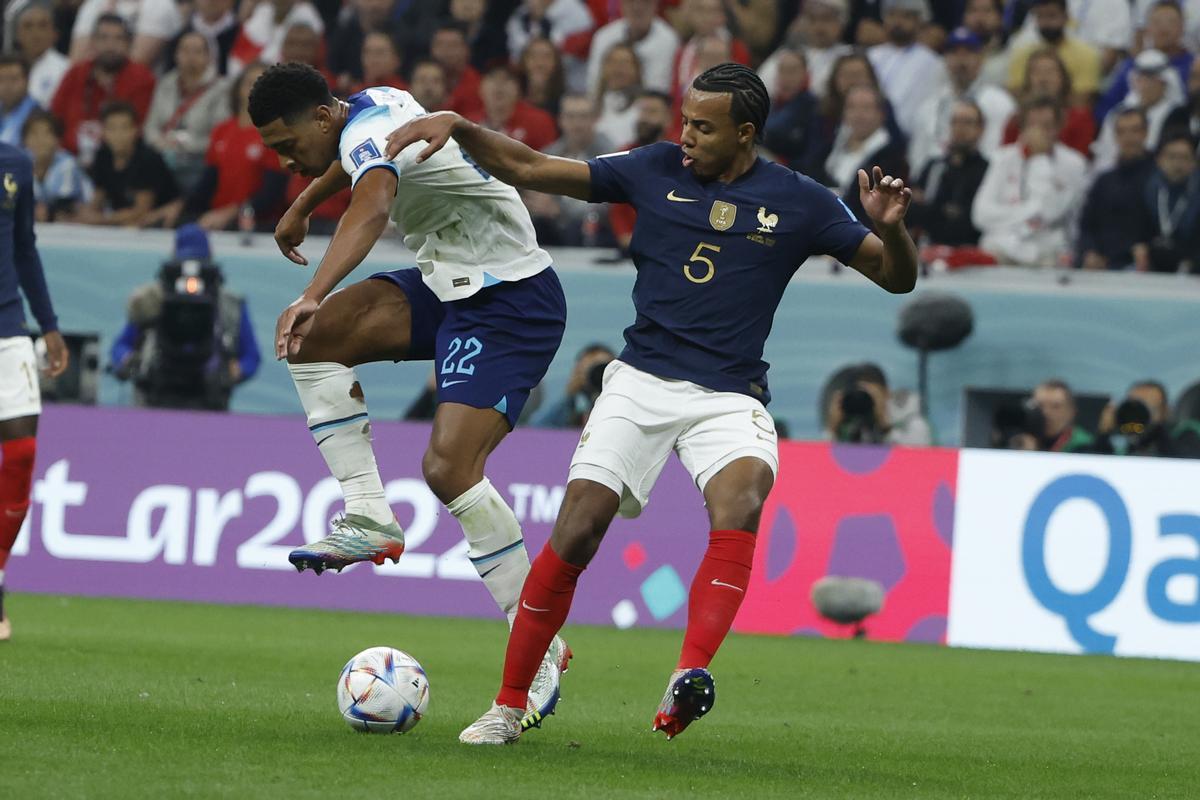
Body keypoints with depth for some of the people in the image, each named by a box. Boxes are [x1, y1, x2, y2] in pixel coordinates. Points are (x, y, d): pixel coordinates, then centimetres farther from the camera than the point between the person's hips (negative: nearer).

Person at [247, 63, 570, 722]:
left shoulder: (370, 136, -23)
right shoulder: (372, 105, 5)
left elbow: (371, 206, -46)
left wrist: (314, 295, -61)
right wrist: (301, 206, 44)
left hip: (510, 304, -10)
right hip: (445, 284, 10)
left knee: (449, 469, -22)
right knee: (316, 335, -12)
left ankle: (540, 649, -12)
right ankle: (369, 518, -11)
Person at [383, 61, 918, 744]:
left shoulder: (798, 202, 1)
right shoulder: (656, 169, 4)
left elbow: (897, 277, 4)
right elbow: (529, 169, 8)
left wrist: (890, 228, -17)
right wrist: (457, 127, -6)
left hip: (731, 398, -1)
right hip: (641, 380, 1)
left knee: (741, 498, -33)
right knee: (578, 529, -13)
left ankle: (691, 676, -43)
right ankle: (508, 707, 1)